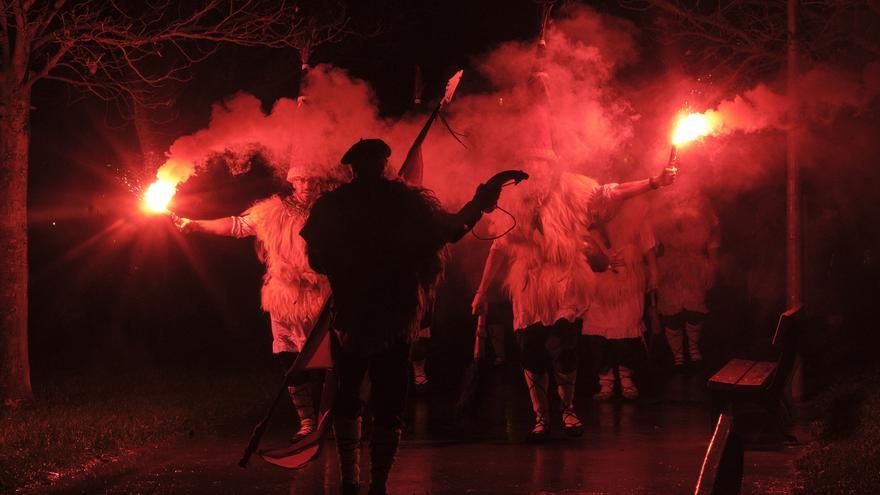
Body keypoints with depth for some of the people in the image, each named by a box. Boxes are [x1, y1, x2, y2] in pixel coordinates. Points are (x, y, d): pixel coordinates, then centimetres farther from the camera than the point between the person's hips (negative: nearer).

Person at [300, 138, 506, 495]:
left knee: (347, 397, 17)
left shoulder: (331, 206, 0)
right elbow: (450, 229, 5)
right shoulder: (404, 201, -4)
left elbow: (318, 261, 2)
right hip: (394, 317, -2)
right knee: (388, 403, 3)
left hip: (349, 316, 2)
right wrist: (479, 204, 21)